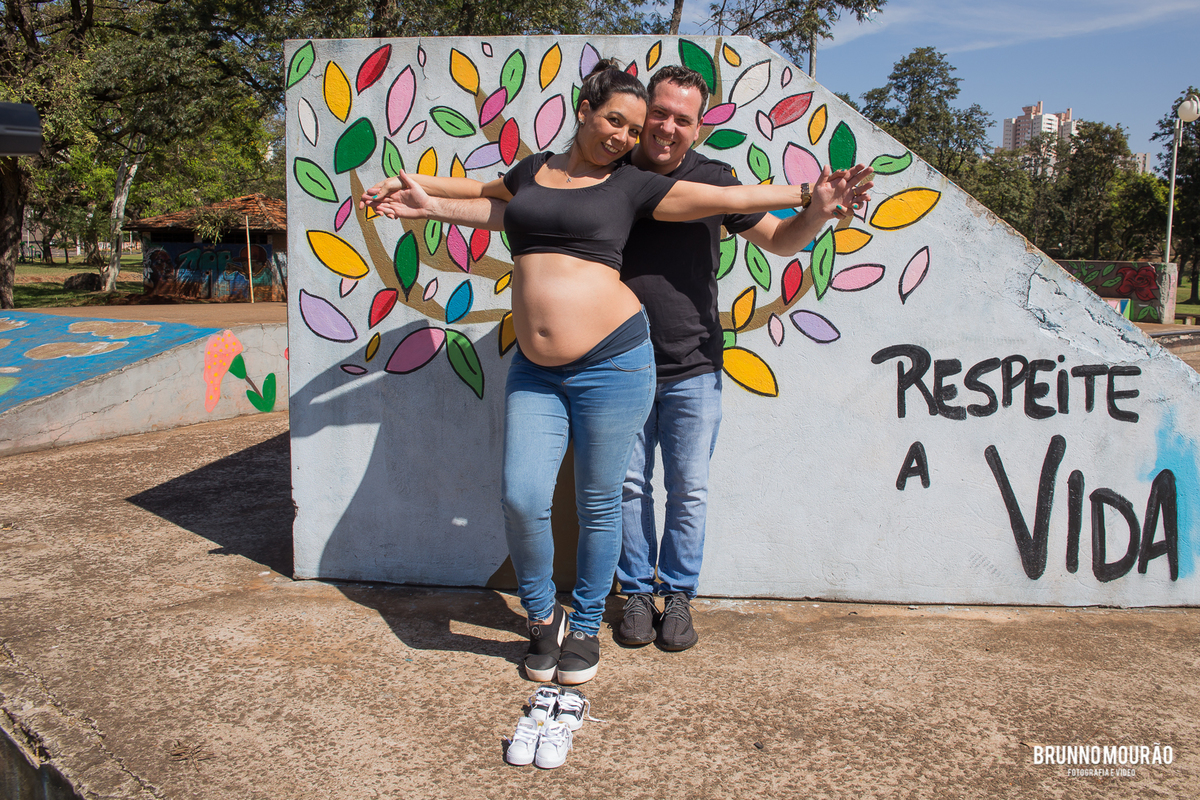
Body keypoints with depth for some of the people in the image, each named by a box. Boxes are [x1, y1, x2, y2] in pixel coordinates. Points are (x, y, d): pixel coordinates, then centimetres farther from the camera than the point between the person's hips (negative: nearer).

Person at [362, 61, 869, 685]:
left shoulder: (631, 186, 5)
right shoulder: (531, 171, 16)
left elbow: (731, 197, 8)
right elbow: (486, 192, 39)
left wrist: (811, 196, 10)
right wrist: (425, 192, 39)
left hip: (612, 359, -3)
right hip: (534, 369, 3)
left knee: (598, 504, 4)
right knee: (521, 498, -7)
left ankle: (585, 626, 25)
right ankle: (542, 618, 19)